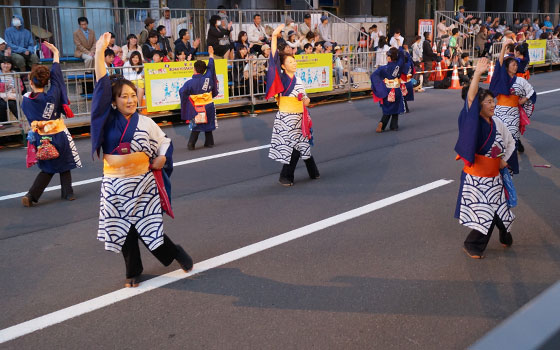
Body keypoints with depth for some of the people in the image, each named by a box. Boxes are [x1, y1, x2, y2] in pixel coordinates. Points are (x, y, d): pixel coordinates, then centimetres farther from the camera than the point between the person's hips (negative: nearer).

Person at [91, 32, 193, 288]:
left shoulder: (145, 123, 0)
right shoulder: (108, 120, -3)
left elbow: (165, 142, 14)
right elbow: (102, 85, -8)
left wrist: (162, 158, -7)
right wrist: (100, 50, -12)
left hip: (143, 184, -1)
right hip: (115, 186, 1)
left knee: (149, 228, 3)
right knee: (124, 231, 9)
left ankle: (176, 252, 30)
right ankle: (133, 272, 28)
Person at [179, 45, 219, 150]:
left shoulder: (190, 83, -15)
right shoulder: (208, 77, -5)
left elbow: (182, 92, -14)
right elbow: (211, 67, 9)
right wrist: (211, 54, 23)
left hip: (197, 108, -2)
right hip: (209, 106, 3)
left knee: (196, 127, 5)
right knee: (208, 125, 15)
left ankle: (191, 143, -4)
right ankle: (209, 142, 20)